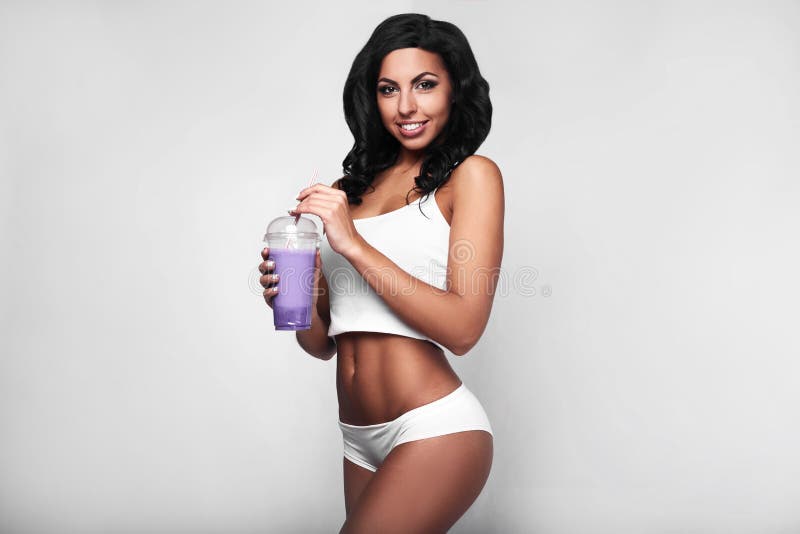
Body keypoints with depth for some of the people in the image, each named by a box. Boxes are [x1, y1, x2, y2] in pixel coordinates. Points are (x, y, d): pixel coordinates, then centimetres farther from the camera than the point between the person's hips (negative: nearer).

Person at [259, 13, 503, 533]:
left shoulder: (471, 175, -3)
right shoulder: (347, 191, 9)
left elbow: (463, 328, -14)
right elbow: (323, 343, 12)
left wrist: (354, 244, -17)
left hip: (437, 430, -5)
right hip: (361, 442, 6)